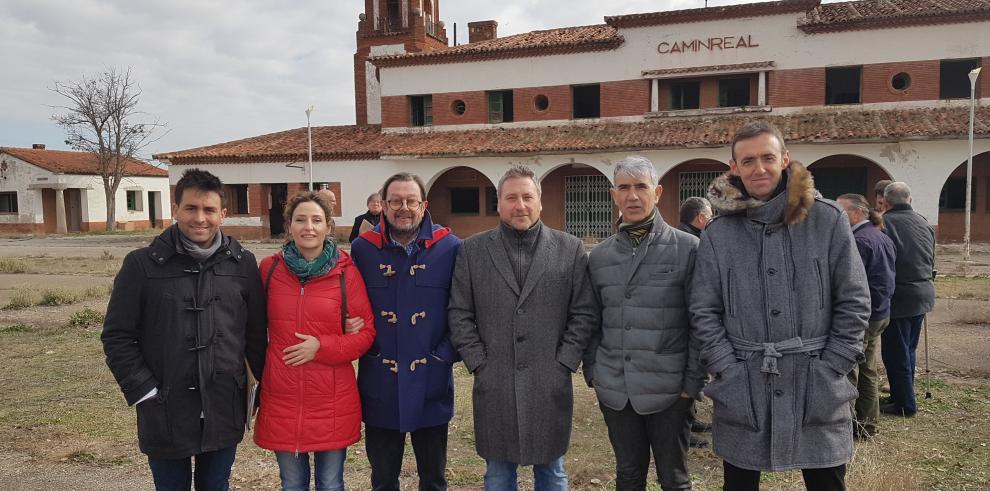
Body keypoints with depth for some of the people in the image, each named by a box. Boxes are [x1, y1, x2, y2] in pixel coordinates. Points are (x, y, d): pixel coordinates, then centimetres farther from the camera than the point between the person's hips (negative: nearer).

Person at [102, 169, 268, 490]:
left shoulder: (243, 264, 1)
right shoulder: (142, 264, -5)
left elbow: (256, 334, 6)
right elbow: (117, 337, -3)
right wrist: (144, 392, -9)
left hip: (225, 412, 2)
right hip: (166, 415, -2)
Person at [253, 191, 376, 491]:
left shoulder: (346, 273, -5)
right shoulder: (269, 268, 0)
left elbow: (366, 332, -3)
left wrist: (322, 347, -14)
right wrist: (259, 367, 0)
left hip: (332, 402, -1)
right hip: (282, 400, 2)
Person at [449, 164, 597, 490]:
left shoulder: (570, 249, 2)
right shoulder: (472, 251, 3)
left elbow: (584, 313, 2)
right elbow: (460, 315, 3)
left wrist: (564, 364, -5)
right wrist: (479, 364, -4)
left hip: (550, 386, 0)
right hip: (494, 386, 0)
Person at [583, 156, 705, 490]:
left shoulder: (688, 248, -5)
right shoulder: (600, 256, 8)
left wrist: (694, 381, -8)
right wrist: (592, 370, 7)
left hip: (668, 389, -3)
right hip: (613, 390, 4)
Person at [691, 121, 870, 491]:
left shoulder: (828, 220, -1)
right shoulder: (718, 234, 1)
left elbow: (854, 302, 0)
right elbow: (704, 312, 1)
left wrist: (828, 371, -6)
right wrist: (731, 373, -8)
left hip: (818, 391, 0)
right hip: (741, 392, 1)